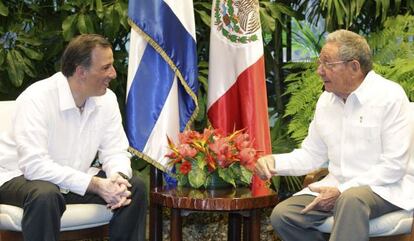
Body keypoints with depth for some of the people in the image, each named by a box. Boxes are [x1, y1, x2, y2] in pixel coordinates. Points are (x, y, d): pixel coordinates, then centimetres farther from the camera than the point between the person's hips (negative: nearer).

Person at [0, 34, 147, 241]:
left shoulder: (107, 98, -6)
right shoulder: (37, 99, -26)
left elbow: (115, 152, -2)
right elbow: (35, 165, -33)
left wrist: (118, 177, -27)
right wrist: (94, 185, -35)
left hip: (75, 179, 6)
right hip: (22, 178, -6)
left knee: (134, 187, -11)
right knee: (45, 195, -38)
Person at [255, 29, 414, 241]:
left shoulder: (390, 97, -11)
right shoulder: (326, 100, 8)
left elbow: (393, 166, -16)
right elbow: (312, 154, 15)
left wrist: (341, 191, -20)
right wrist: (275, 162, -4)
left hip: (383, 188, -6)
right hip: (337, 187, 7)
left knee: (351, 199, -39)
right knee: (282, 215, -12)